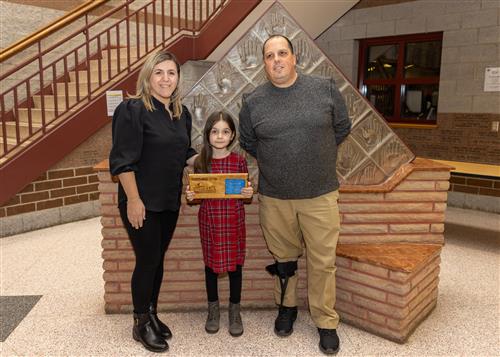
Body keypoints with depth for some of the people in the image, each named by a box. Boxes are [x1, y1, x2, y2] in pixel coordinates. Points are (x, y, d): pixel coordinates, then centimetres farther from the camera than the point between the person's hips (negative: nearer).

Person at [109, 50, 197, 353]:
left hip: (169, 201, 7)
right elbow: (123, 160, -17)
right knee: (147, 261, 2)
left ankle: (152, 314, 32)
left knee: (158, 259, 15)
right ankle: (141, 324, 21)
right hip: (142, 202, -6)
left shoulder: (181, 112, 9)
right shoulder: (133, 109, -13)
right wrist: (134, 200, -19)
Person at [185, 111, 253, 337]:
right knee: (210, 263, 12)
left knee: (235, 263, 9)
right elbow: (196, 192, 6)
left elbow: (246, 191, 4)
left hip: (234, 219, -1)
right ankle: (213, 309, 32)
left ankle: (235, 310, 27)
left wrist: (249, 193, -17)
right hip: (209, 219, 1)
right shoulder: (201, 162, -1)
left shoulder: (239, 161, -3)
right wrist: (190, 195, -14)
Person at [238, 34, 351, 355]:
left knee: (323, 262, 6)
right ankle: (287, 307, 40)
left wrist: (317, 154, 10)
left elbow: (342, 127, 11)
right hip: (274, 197, 1)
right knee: (284, 258, 16)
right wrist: (274, 161, 9)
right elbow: (248, 142, 14)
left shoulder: (325, 89, -1)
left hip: (320, 195, -1)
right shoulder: (253, 101, 2)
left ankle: (326, 322, 25)